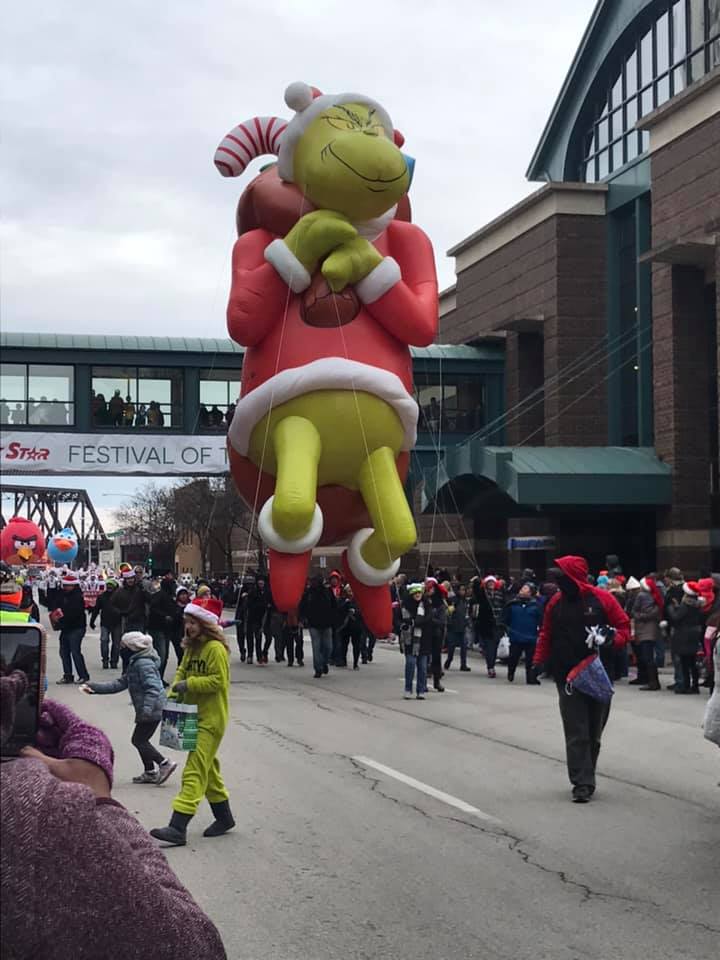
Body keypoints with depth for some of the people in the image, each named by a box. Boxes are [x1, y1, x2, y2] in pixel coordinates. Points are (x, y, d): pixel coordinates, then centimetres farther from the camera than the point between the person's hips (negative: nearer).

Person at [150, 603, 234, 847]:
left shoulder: (216, 649, -15)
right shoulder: (192, 647, 13)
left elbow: (219, 680, -20)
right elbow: (182, 671, 15)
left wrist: (189, 684, -20)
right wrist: (174, 693, -2)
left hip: (211, 720, -10)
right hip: (194, 715, 10)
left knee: (195, 771, -13)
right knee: (208, 768, 19)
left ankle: (178, 828, -19)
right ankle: (224, 818, 33)